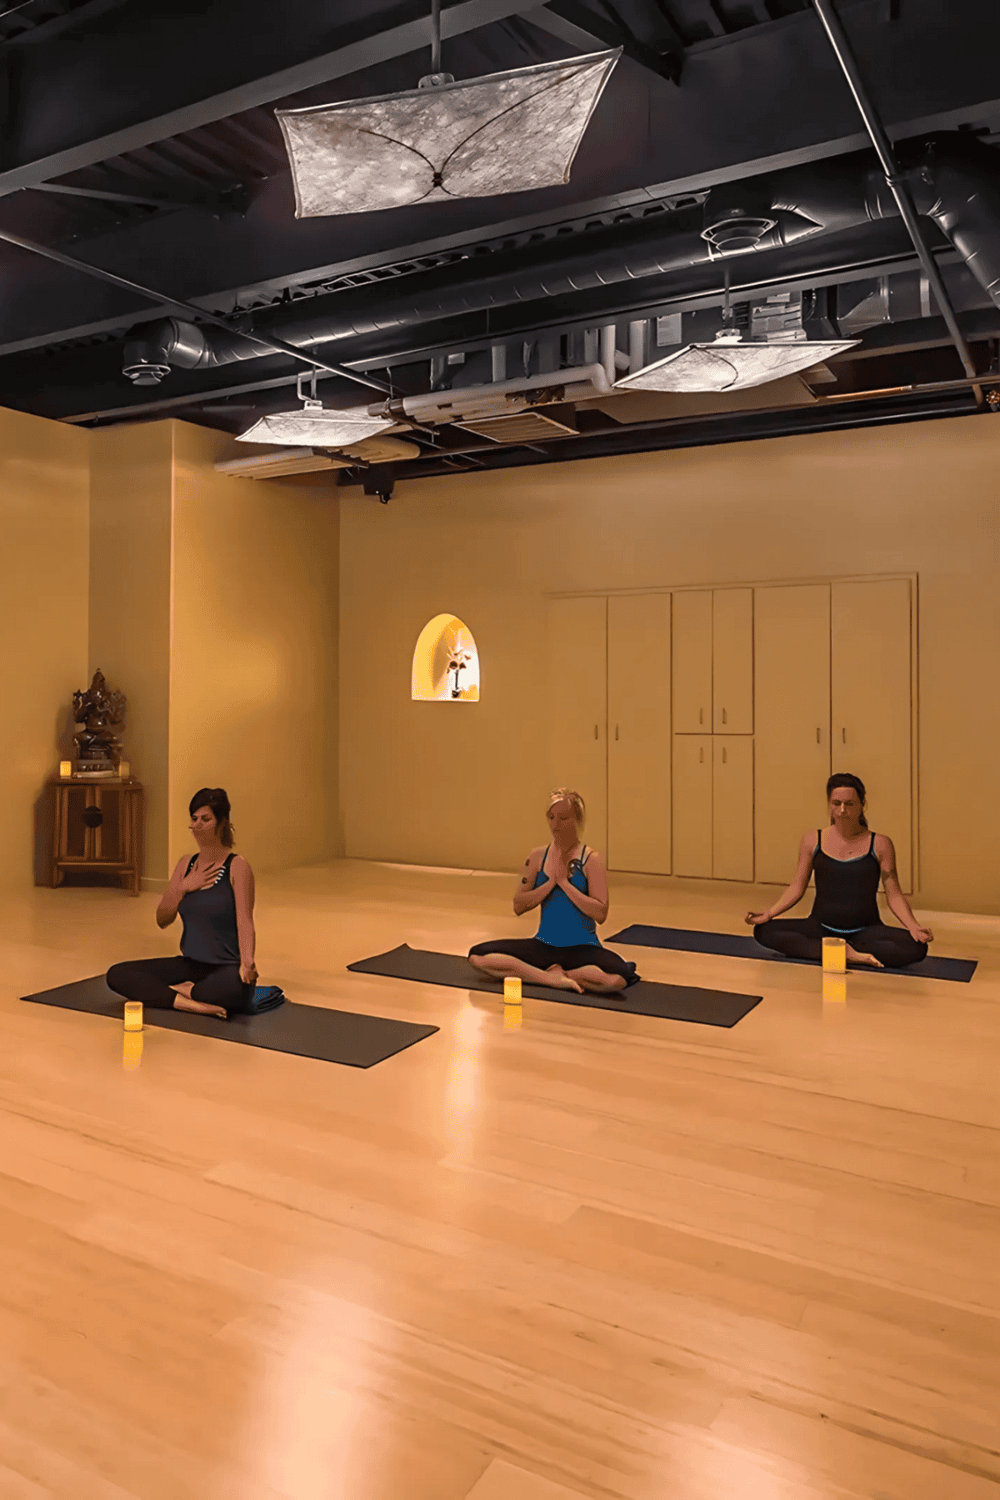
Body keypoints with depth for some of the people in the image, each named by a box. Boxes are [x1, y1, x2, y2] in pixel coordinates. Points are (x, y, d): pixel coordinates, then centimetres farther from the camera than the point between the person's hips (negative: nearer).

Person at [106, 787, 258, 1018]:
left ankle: (178, 991, -11)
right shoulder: (185, 865, 10)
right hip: (190, 965, 6)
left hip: (226, 970, -6)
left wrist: (247, 962, -36)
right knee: (117, 975, -10)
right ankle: (191, 1003, -25)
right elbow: (162, 920, 8)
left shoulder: (236, 867, -9)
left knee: (236, 989, -41)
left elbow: (245, 922, -19)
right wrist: (183, 888, -9)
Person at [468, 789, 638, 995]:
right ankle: (556, 979, -14)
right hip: (544, 945, 3)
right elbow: (518, 907, -1)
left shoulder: (591, 859, -6)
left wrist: (564, 882, -16)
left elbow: (600, 914, -16)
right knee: (477, 956, -16)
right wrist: (551, 881, -12)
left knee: (617, 979, -35)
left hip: (581, 948, -3)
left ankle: (553, 974, -9)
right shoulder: (538, 856, 4)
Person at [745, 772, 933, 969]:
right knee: (764, 931, -23)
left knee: (916, 947, -28)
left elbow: (894, 895, 0)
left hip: (865, 931, -1)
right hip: (820, 928, 1)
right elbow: (797, 888, 7)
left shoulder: (880, 845, 1)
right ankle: (846, 953, -26)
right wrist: (768, 914, -7)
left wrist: (913, 927, -17)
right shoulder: (812, 841, 4)